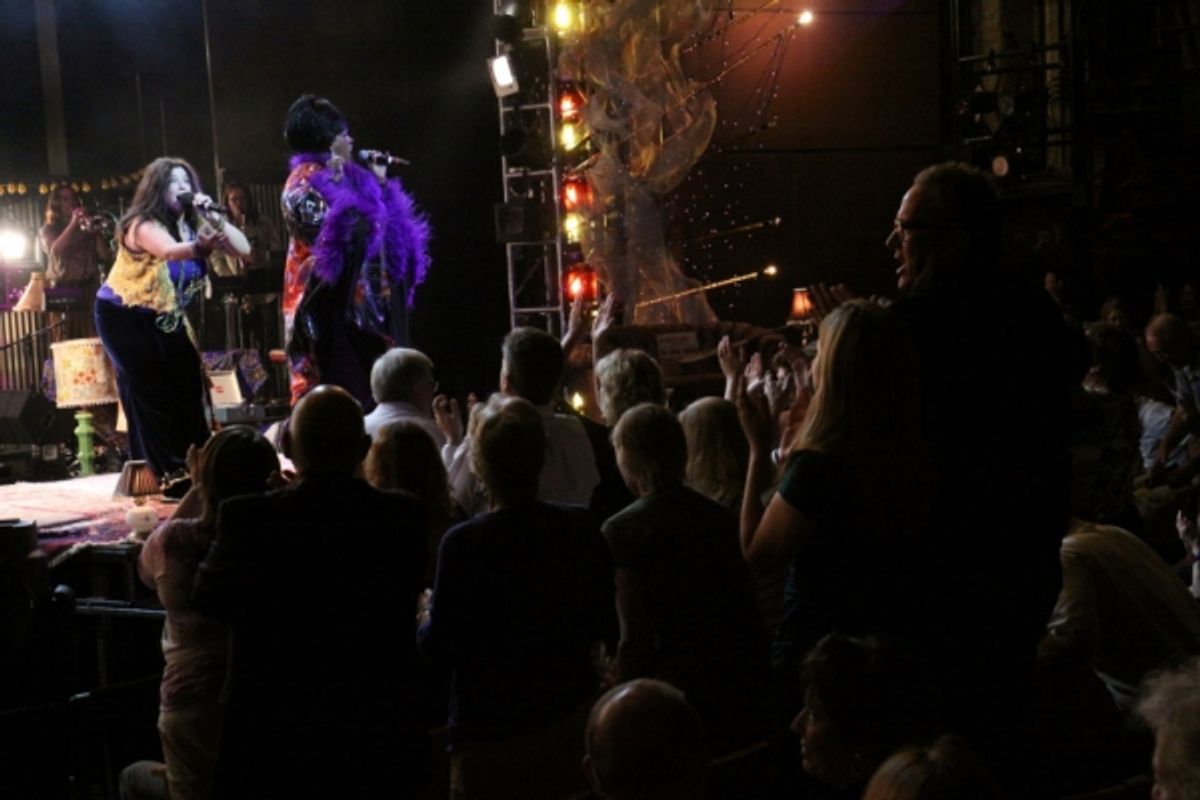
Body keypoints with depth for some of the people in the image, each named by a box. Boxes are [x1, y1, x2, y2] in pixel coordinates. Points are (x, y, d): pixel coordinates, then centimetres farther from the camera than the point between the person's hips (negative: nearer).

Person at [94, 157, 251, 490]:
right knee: (151, 388, -13)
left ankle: (193, 463, 8)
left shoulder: (192, 224, -5)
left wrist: (212, 217, -24)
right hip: (124, 316, -6)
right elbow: (169, 250, -46)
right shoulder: (143, 225, -24)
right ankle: (168, 472, -8)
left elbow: (242, 248, -12)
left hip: (165, 316, 7)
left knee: (187, 382, -3)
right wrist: (201, 246, -66)